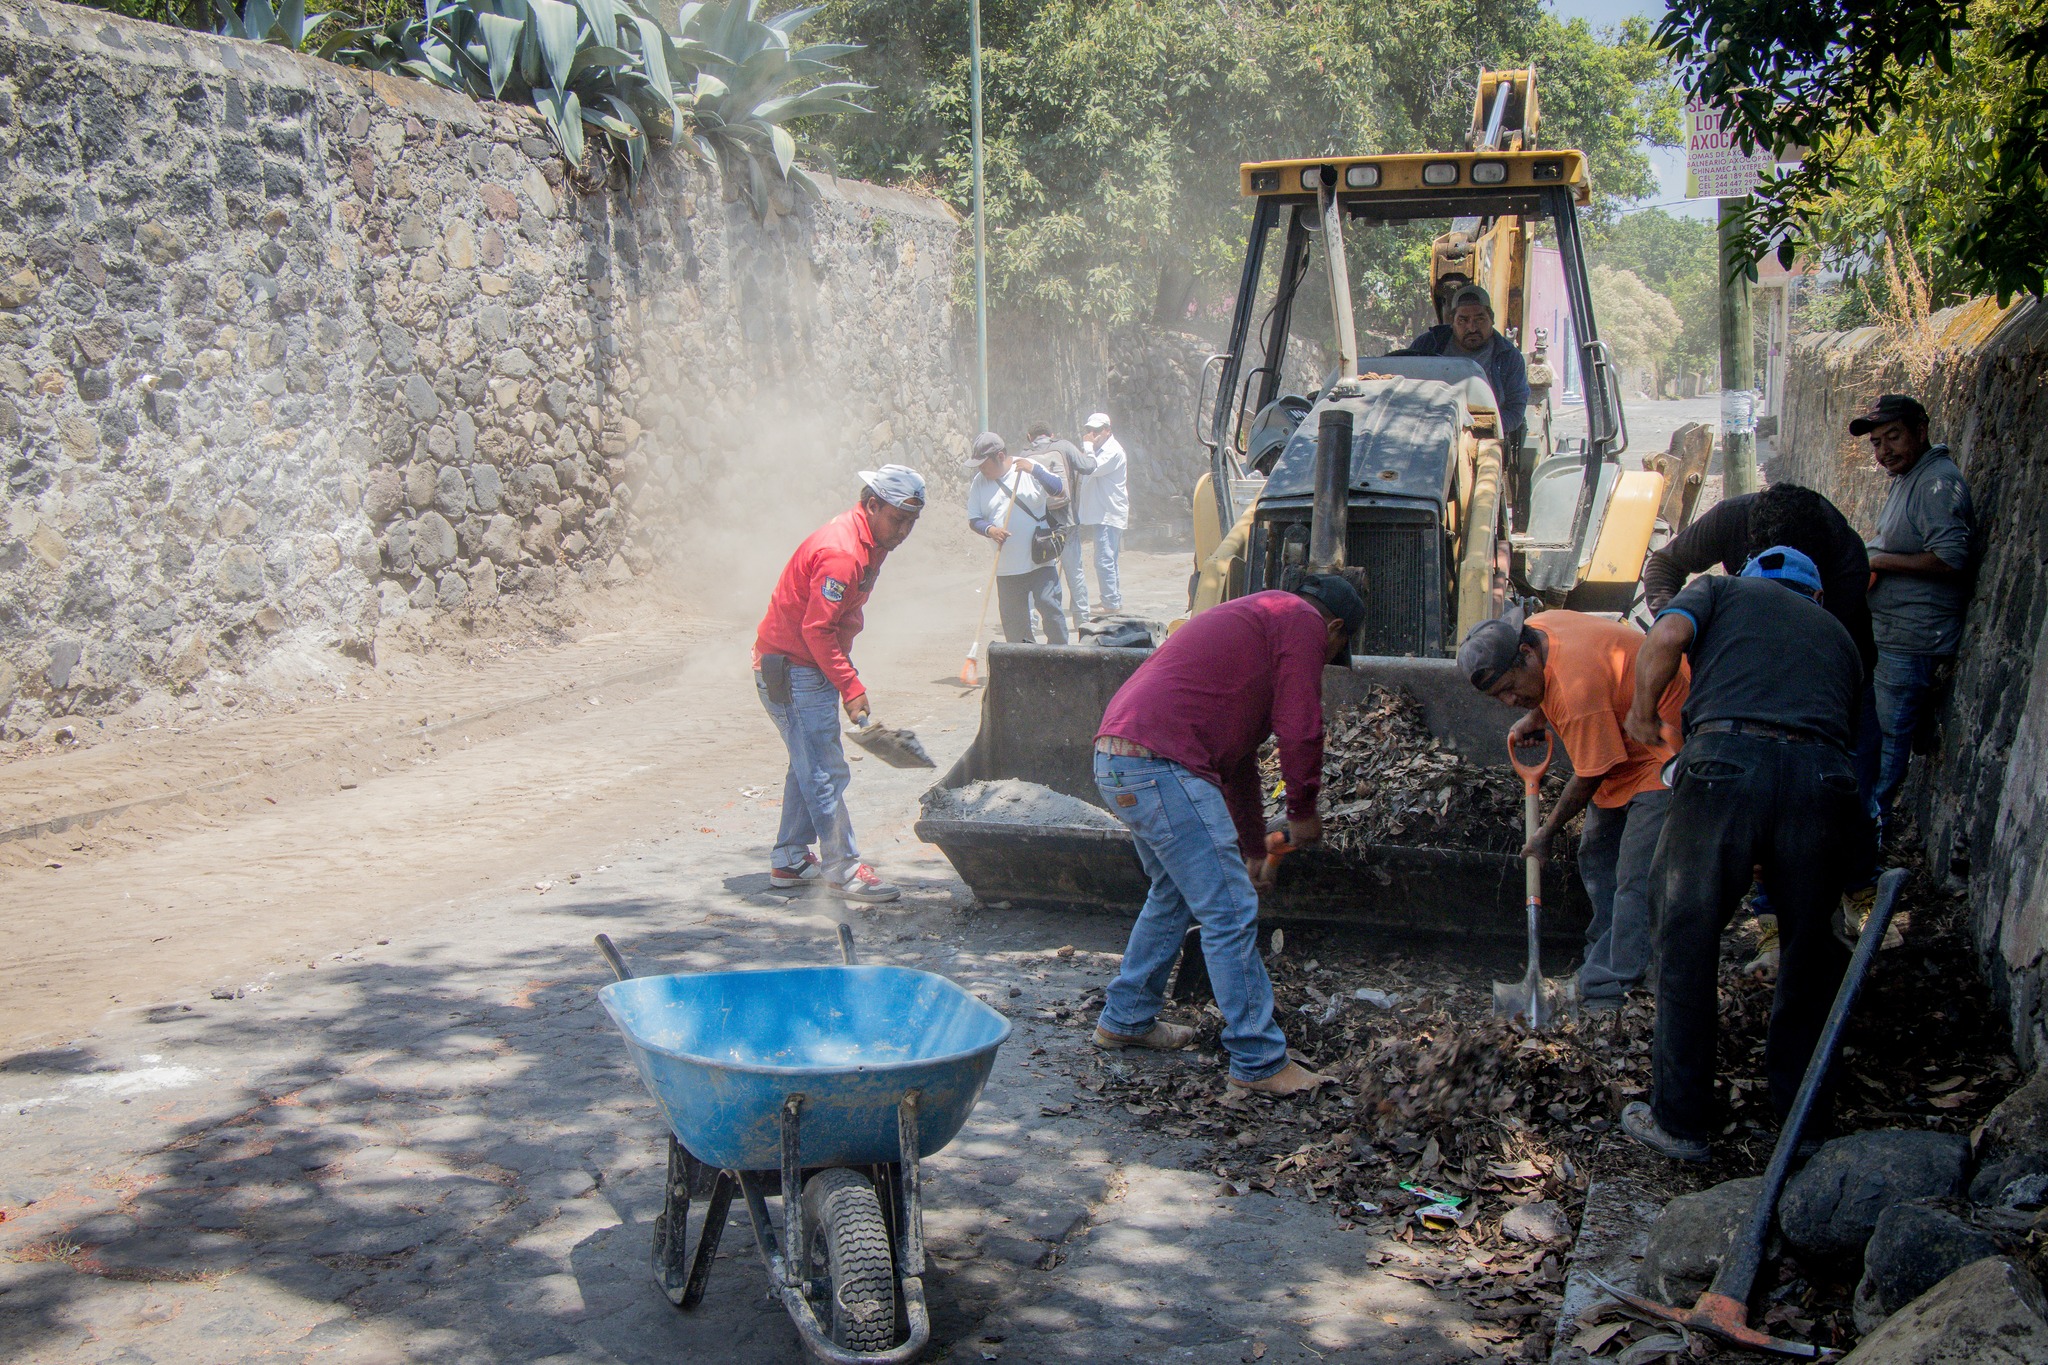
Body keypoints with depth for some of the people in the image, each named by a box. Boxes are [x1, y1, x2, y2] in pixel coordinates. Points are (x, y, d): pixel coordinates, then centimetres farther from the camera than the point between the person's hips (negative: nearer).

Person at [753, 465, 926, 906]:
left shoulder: (869, 543, 8)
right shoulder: (840, 553, -25)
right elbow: (816, 629, -26)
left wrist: (845, 679, 17)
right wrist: (850, 687, -25)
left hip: (809, 667, 11)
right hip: (792, 669, -11)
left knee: (809, 766, 17)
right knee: (825, 772, -7)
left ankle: (790, 861, 26)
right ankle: (842, 868, 0)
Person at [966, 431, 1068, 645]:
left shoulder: (1029, 469, -3)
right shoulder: (979, 482, 5)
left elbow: (1059, 490, -11)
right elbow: (973, 519, 5)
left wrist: (1035, 470, -24)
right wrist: (989, 529, -17)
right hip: (1006, 568, 3)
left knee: (1050, 608, -6)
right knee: (1013, 619, 7)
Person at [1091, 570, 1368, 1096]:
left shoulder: (1254, 617, 31)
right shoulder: (1302, 621, 2)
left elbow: (1238, 753, 38)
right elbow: (1299, 728, -6)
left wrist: (1255, 846, 42)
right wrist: (1303, 810, 10)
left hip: (1115, 758, 10)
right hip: (1162, 765, -10)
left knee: (1175, 895, 27)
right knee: (1230, 912, -3)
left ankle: (1125, 1019, 37)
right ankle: (1258, 1062, 4)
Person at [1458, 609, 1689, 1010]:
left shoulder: (1578, 690, -35)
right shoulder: (1535, 626, -8)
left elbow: (1588, 778, -21)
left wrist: (1546, 833, -7)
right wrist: (1535, 716, -1)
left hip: (1662, 756, -11)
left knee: (1635, 881, -14)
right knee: (1596, 858, 14)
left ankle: (1606, 995, -14)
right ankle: (1603, 963, 22)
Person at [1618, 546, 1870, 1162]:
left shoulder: (1723, 590, 25)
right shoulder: (1838, 634, 34)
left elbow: (1667, 635, 1)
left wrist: (1643, 710, 18)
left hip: (1726, 762, -3)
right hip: (1822, 776, 3)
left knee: (1686, 944, 10)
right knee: (1812, 952, 19)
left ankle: (1679, 1121, 17)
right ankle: (1806, 1118, 29)